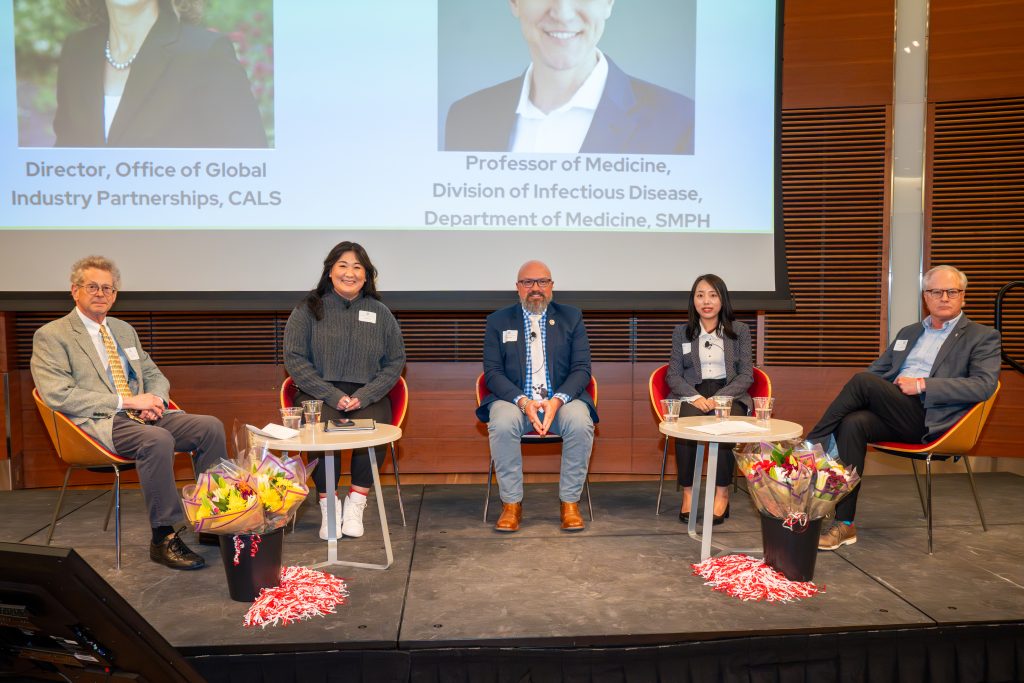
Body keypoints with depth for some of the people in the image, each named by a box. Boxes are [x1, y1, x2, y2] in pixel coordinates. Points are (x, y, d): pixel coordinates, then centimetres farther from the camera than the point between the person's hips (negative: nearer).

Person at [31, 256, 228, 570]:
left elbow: (154, 375, 25)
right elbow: (58, 395, -12)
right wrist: (126, 402, -16)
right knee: (157, 439, -36)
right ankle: (163, 538, -24)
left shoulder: (124, 330, 22)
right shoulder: (51, 336, 0)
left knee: (211, 426, -17)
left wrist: (155, 399, -1)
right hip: (98, 424, -6)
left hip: (144, 415, 7)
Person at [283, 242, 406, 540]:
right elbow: (294, 359, -1)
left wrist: (363, 396, -7)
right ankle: (328, 504, -10)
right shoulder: (308, 310, 5)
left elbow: (395, 361, 9)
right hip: (319, 393, -1)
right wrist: (333, 396, -12)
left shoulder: (380, 313, 11)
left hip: (367, 396, 1)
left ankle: (356, 503, -10)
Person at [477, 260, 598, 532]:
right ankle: (511, 503, -14)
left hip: (562, 399, 1)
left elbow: (582, 369, 2)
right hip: (515, 399, 0)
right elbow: (492, 372, 0)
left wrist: (557, 401, -17)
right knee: (502, 424, -32)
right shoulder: (498, 321, 8)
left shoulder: (571, 318, 9)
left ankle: (570, 503, -12)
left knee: (581, 423, -31)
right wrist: (523, 401, -18)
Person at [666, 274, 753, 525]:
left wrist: (718, 398, -14)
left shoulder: (740, 330, 9)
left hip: (729, 393, 0)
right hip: (692, 393, 1)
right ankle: (688, 493, -23)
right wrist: (694, 396, -13)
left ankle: (722, 494, -22)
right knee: (685, 419, -34)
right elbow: (673, 375, 8)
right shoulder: (681, 332, 11)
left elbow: (746, 375, 4)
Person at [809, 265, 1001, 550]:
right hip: (893, 413, 5)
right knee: (854, 423, -29)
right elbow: (877, 370, 26)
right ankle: (844, 524, -27)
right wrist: (861, 396, 2)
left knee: (863, 381, -28)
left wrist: (922, 384, -14)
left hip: (929, 420, -5)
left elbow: (984, 385, -6)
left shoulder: (982, 337, 9)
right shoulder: (908, 333, 26)